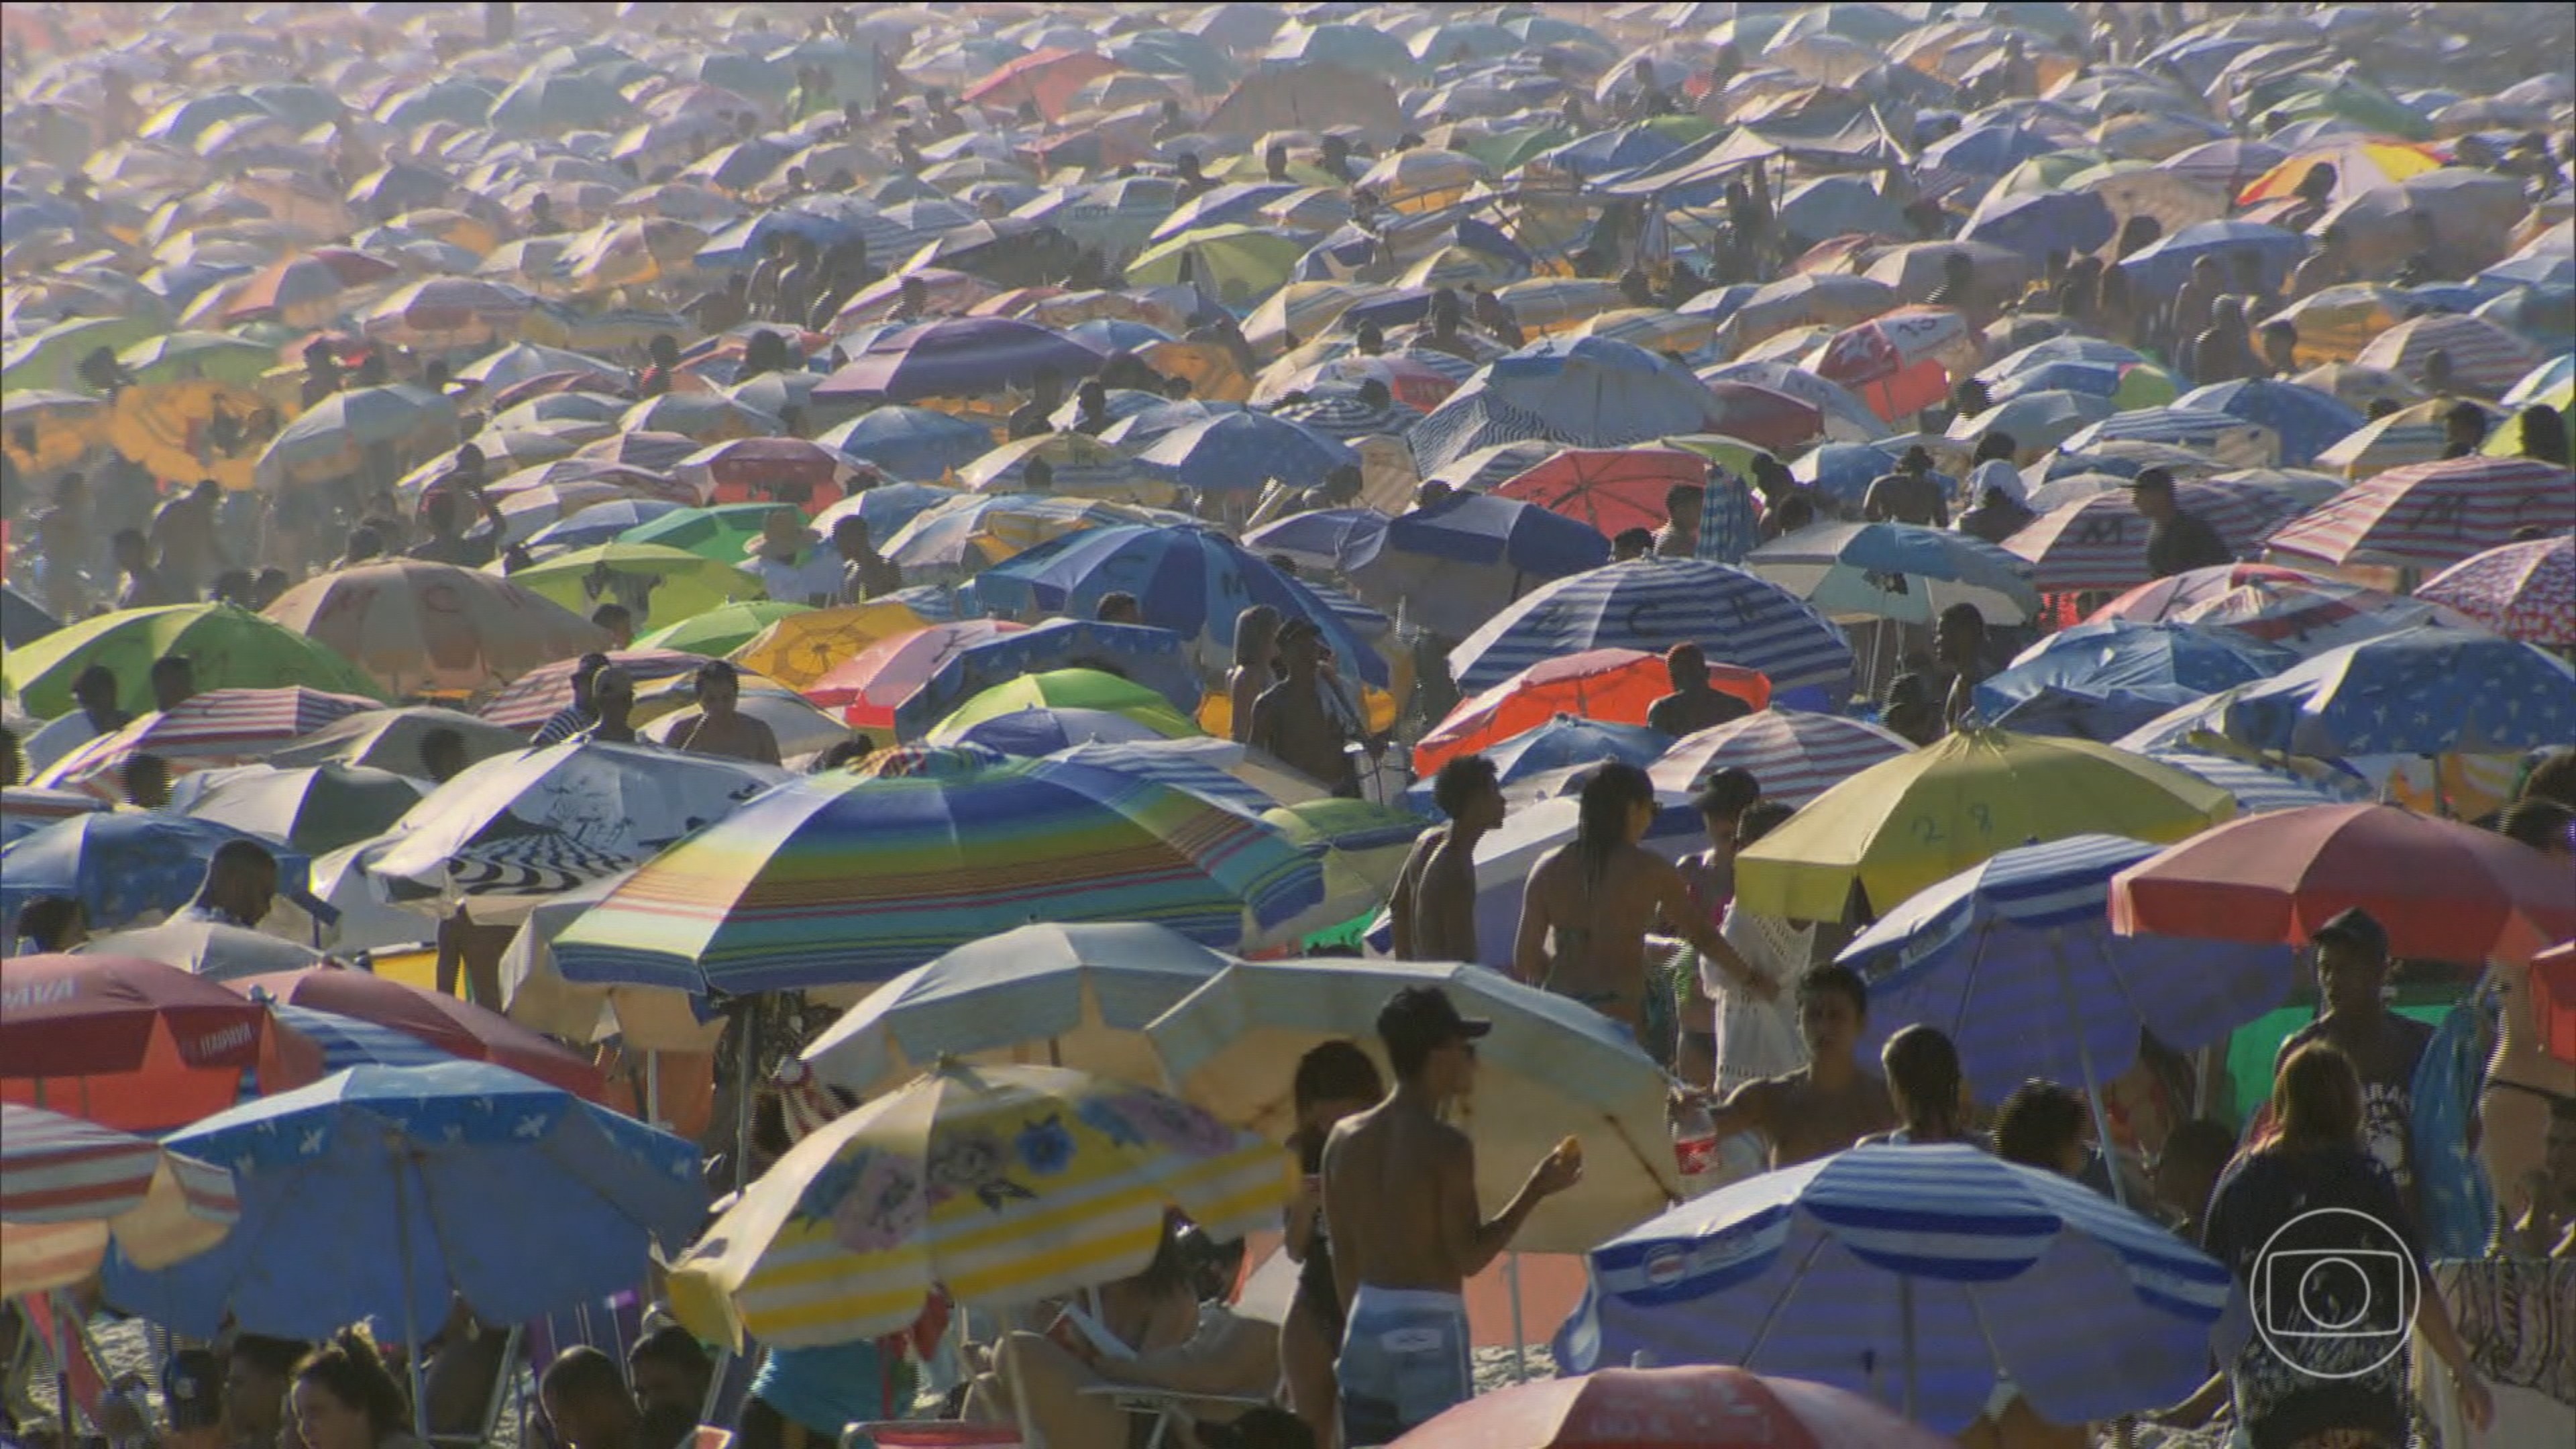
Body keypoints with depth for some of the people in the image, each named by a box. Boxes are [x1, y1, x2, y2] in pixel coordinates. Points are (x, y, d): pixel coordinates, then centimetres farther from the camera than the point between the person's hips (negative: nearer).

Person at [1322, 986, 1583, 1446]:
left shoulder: (1346, 1139, 6)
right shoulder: (1447, 1147, -13)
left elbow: (1342, 1253, 10)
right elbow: (1469, 1258, -12)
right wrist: (1536, 1190, -6)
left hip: (1366, 1325, 7)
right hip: (1431, 1328, -7)